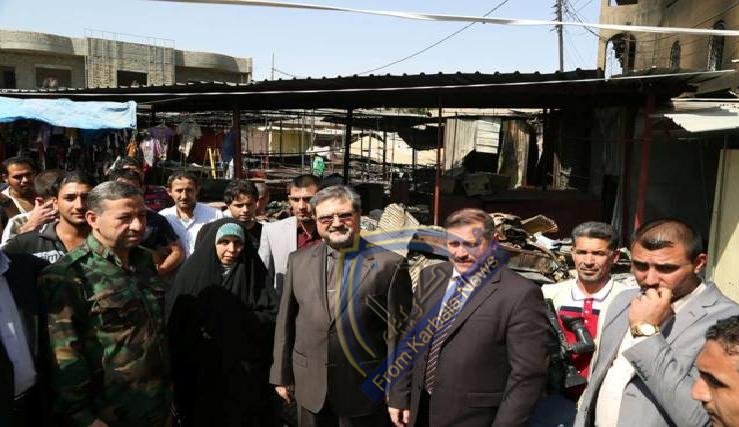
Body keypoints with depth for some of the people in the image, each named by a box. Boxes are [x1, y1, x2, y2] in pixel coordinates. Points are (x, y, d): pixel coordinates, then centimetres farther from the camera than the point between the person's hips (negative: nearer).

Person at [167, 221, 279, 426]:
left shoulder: (254, 274, 0)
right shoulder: (192, 272, -2)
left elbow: (271, 317, -6)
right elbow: (175, 324, -5)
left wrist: (237, 320, -18)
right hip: (201, 373, 0)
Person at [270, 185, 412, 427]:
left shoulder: (390, 265, -10)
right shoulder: (299, 260, 2)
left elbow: (397, 335, -8)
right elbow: (285, 321, 8)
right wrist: (281, 376, 9)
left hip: (365, 392, -3)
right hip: (309, 388, 3)